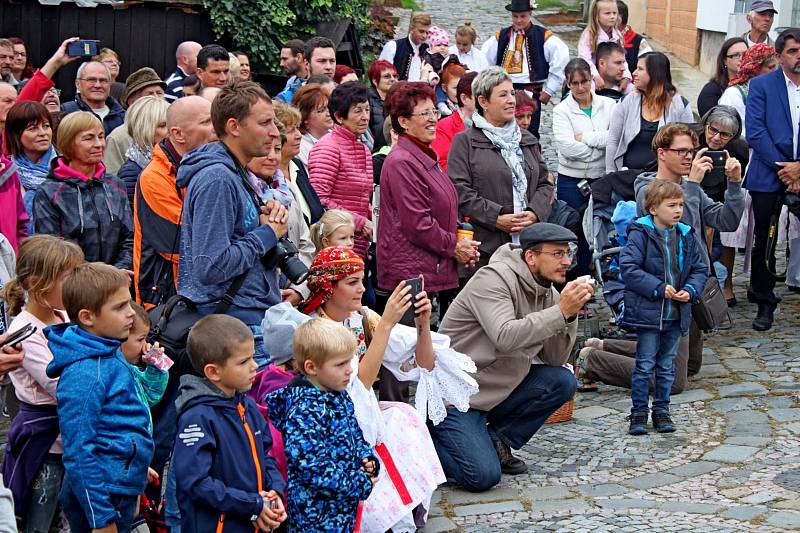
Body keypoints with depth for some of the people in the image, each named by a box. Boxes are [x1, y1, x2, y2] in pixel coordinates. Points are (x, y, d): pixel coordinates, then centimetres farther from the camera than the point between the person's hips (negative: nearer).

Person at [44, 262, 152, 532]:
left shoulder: (110, 354, 5)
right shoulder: (83, 375, -23)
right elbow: (78, 453, -23)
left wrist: (139, 467, 23)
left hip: (122, 487, 9)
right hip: (103, 493, -9)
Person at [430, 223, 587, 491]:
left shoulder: (547, 292, 5)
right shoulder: (494, 278, -19)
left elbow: (555, 359, 2)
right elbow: (505, 337, -35)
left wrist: (570, 315, -13)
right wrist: (560, 311, -31)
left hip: (497, 391, 8)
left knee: (562, 381, -9)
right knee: (483, 476, -21)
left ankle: (496, 441, 4)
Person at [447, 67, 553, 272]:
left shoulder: (528, 140, 20)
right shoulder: (465, 141, 2)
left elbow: (544, 183, 18)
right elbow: (460, 190, -7)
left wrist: (535, 213, -2)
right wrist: (497, 218, -14)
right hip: (485, 243, -5)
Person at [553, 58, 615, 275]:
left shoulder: (608, 105, 5)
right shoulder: (561, 110, -1)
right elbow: (566, 147, -16)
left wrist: (586, 137, -11)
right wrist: (600, 144, -10)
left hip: (602, 178, 2)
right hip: (571, 181, -1)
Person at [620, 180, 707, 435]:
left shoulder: (686, 236, 6)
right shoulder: (640, 234, -11)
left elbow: (699, 269, 12)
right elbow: (628, 268, -18)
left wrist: (690, 290, -7)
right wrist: (659, 288, -20)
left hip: (676, 313, 5)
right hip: (648, 312, -5)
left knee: (667, 365, 14)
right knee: (645, 365, 2)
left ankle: (661, 410, 26)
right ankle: (639, 412, 13)